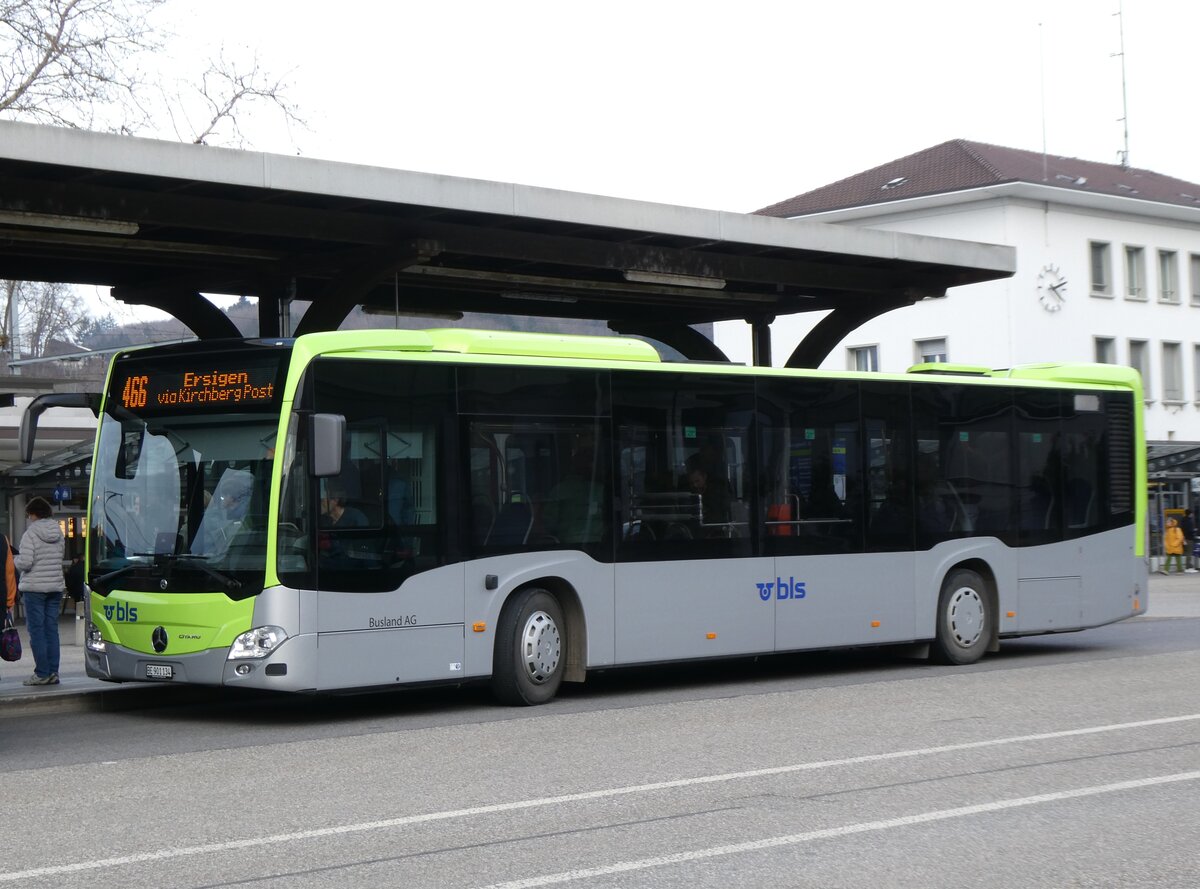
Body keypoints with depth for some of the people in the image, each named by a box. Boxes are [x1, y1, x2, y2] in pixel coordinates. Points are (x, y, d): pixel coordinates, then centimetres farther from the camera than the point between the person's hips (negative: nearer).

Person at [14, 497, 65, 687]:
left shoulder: (30, 534, -11)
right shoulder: (58, 533, 8)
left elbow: (25, 562, -17)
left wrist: (13, 560, 3)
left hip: (35, 587, -6)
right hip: (55, 587, 6)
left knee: (37, 630, -2)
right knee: (52, 629, 9)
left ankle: (42, 673, -4)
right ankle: (53, 672, 8)